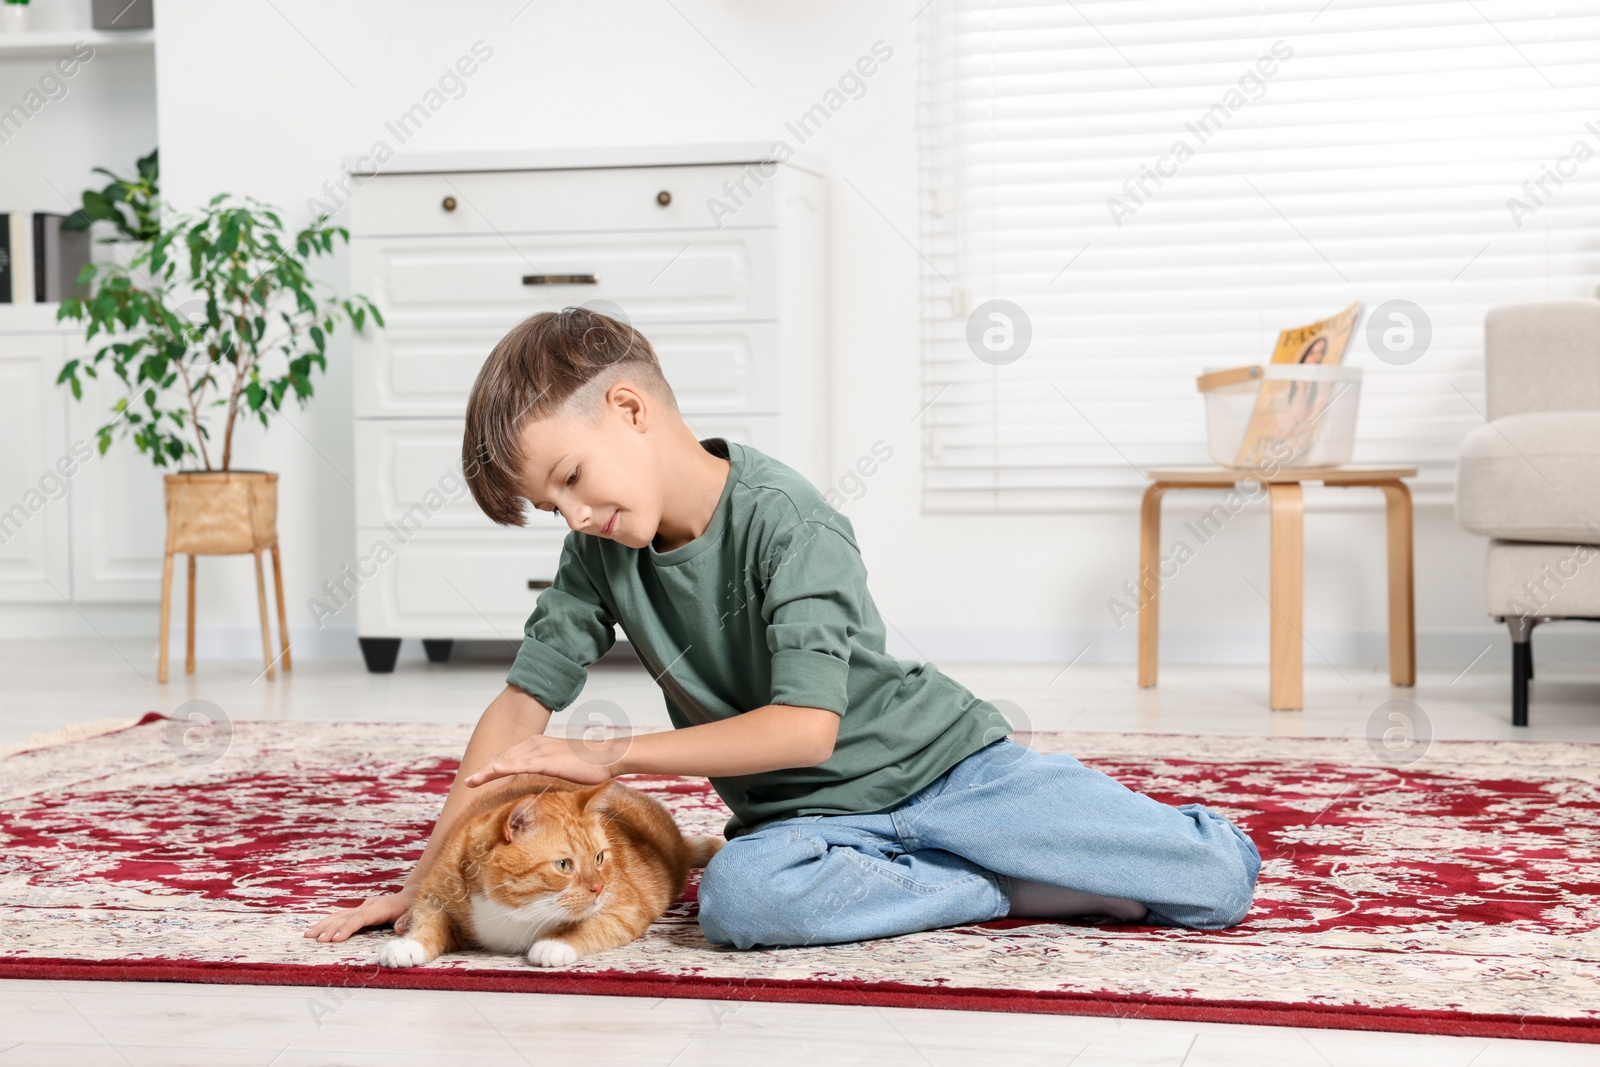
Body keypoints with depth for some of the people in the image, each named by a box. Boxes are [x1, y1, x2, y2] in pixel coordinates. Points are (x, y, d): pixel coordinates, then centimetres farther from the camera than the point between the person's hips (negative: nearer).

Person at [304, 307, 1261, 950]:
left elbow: (805, 727, -29)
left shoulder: (785, 520, -22)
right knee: (738, 897, -34)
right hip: (801, 817, 6)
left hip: (940, 763, -5)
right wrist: (429, 877, -3)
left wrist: (613, 757, -23)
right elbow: (525, 703, 3)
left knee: (1224, 880, -18)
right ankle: (1005, 889, -15)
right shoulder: (602, 551, 0)